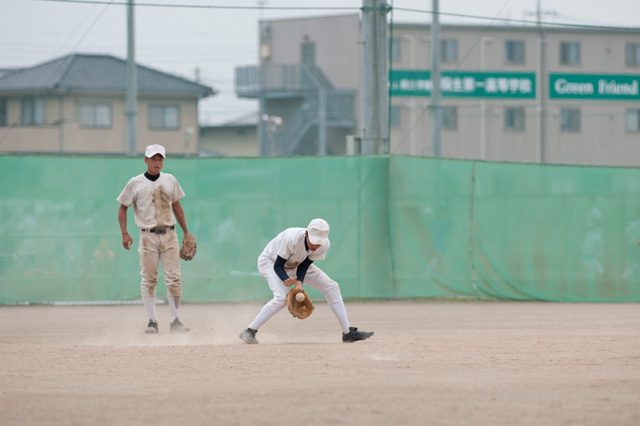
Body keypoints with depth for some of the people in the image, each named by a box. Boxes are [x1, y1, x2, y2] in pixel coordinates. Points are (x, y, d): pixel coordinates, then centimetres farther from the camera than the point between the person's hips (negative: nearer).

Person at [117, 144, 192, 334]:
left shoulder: (170, 180, 9)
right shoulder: (135, 183, 0)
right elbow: (123, 208, 6)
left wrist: (186, 232, 17)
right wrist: (124, 234, -5)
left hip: (169, 235, 2)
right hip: (148, 236, -2)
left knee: (174, 279, -3)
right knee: (149, 280, 0)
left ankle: (174, 320, 3)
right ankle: (152, 321, 6)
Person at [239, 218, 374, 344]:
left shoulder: (324, 245, -24)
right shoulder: (291, 239, -40)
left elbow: (304, 266, -16)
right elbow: (278, 265, -30)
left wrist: (299, 282, -35)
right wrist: (287, 280, -48)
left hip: (296, 265, 6)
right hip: (270, 261, -6)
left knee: (331, 287, -3)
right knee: (281, 298, -30)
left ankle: (348, 332, 5)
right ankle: (249, 332, -21)